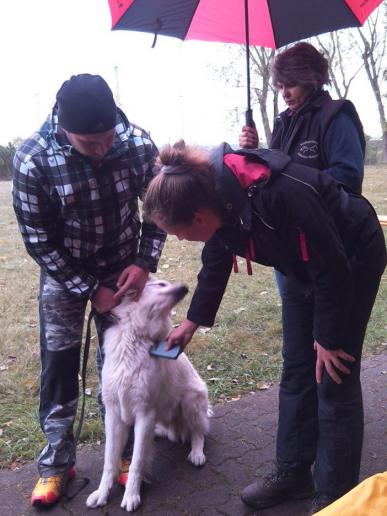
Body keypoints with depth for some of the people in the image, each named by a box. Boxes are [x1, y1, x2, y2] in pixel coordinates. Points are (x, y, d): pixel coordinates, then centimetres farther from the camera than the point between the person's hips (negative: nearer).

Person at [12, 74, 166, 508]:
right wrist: (89, 290, -16)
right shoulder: (33, 159, -26)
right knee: (58, 361, 3)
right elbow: (39, 240, -17)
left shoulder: (138, 144, -21)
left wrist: (145, 263, -14)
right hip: (63, 271, -1)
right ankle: (56, 461, 20)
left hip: (122, 268, 1)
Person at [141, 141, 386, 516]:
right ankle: (293, 472, 24)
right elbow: (215, 266, 4)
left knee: (334, 380, -3)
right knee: (297, 371, 9)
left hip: (353, 258, -7)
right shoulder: (219, 200, -15)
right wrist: (191, 322, 9)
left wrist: (329, 337, -17)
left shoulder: (280, 194, -40)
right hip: (309, 267, 7)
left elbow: (333, 269, -28)